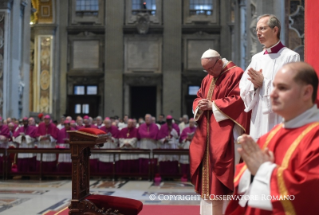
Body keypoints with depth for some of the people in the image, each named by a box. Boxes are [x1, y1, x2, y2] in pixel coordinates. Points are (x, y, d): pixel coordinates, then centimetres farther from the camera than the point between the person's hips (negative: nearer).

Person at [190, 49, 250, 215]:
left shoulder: (236, 74, -7)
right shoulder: (207, 79, 17)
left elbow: (238, 100, -16)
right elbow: (198, 98, 20)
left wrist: (213, 105, -15)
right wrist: (200, 105, -4)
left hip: (225, 131, -8)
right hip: (207, 132, 8)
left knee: (222, 168, -9)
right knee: (207, 168, 9)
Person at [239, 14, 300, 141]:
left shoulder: (290, 57, -5)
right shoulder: (256, 58, 14)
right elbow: (243, 88, 10)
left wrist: (264, 83, -11)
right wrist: (254, 84, -10)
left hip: (280, 123, -6)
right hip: (258, 122, 6)